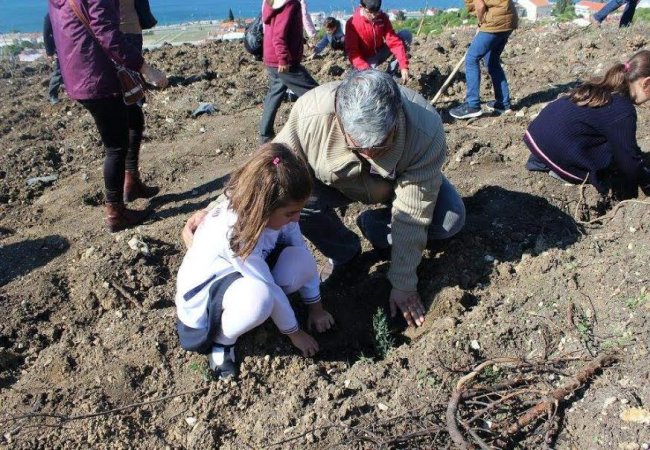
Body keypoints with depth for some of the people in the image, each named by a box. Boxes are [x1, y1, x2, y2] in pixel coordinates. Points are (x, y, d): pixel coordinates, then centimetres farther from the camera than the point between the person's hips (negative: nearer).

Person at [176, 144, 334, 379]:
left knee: (301, 260, -20)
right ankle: (220, 340, -8)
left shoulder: (277, 212, -17)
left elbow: (303, 252, -5)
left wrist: (316, 307, 2)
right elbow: (271, 288, -27)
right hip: (203, 294, -7)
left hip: (247, 275, 7)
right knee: (259, 297, -41)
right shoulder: (234, 231, -36)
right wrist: (295, 333, -14)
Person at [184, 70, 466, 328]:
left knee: (451, 218, -22)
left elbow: (412, 215, -31)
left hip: (398, 184, 0)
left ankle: (373, 225, 6)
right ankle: (343, 253, 0)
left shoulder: (426, 130, -38)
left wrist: (403, 284, -24)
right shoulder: (310, 114, -38)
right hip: (336, 182, 0)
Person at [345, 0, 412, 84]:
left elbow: (394, 41, -16)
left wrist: (403, 66, -29)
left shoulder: (382, 18, -11)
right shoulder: (353, 23, -21)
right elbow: (352, 51, -23)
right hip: (365, 59, -4)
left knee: (406, 35, -14)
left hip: (379, 53, 4)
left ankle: (391, 72, -10)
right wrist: (366, 69, -39)